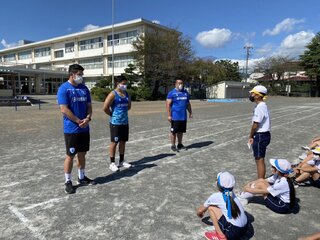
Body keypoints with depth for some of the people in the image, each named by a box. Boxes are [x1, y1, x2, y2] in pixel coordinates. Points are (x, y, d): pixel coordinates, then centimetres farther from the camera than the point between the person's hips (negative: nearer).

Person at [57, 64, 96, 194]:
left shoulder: (84, 88, 9)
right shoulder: (63, 89, -10)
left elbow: (89, 106, 9)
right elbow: (64, 110, -16)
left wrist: (88, 118, -10)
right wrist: (79, 121, -15)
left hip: (84, 128, 6)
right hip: (71, 129, -6)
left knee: (82, 153, 15)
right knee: (70, 155, 2)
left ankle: (82, 177, 30)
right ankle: (68, 181, 16)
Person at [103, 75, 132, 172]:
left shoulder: (127, 94, 9)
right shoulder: (113, 94, -12)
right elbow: (105, 108, -17)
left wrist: (123, 112, 10)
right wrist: (113, 115, -5)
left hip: (125, 122, 7)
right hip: (115, 123, -7)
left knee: (123, 142, 12)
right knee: (114, 142, 0)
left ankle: (122, 161, 23)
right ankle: (112, 163, 9)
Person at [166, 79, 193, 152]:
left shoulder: (185, 92, 12)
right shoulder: (172, 93, -6)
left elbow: (188, 104, 20)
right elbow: (168, 104, -10)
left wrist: (190, 113, 16)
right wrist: (169, 115, -15)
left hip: (183, 116, 6)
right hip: (175, 117, -5)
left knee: (181, 131, 13)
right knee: (174, 131, 2)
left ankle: (180, 144, 25)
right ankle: (173, 145, 11)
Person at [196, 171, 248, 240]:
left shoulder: (215, 197, -7)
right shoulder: (231, 194, 10)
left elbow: (199, 210, 8)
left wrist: (200, 213, 33)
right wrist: (204, 209, 40)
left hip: (232, 233, -7)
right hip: (244, 229, 7)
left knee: (211, 208, 2)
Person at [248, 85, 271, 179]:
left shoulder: (260, 107, -20)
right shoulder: (262, 106, 12)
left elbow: (255, 124, -19)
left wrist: (251, 136, -5)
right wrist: (253, 136, 8)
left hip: (260, 136, -10)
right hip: (263, 135, 10)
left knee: (259, 160, -1)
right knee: (259, 159, 19)